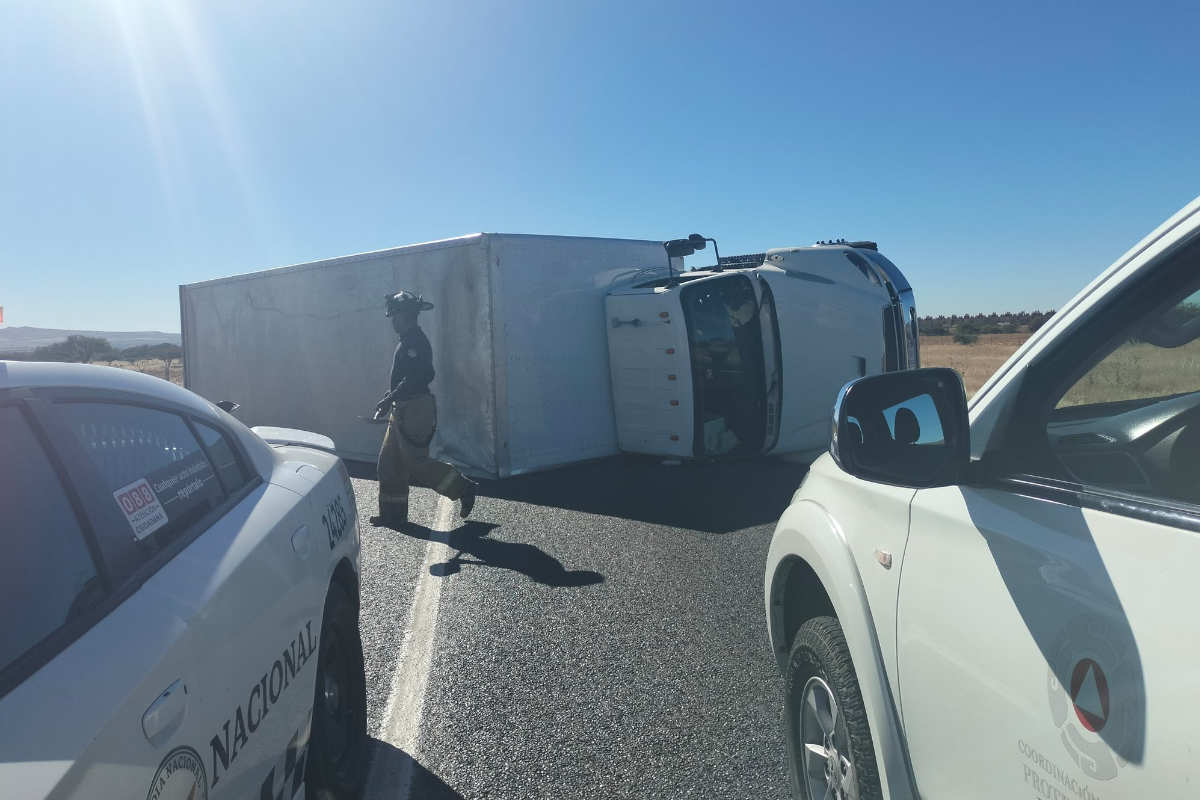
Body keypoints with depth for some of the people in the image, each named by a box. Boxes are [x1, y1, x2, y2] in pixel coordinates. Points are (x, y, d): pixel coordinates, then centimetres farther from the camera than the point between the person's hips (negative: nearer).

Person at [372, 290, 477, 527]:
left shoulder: (416, 341, -15)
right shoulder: (406, 341, 17)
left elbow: (414, 378, -24)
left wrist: (389, 399, -20)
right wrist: (388, 402, 17)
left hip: (415, 410, -10)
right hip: (403, 411, 10)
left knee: (415, 462, -6)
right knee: (389, 461, 11)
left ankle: (462, 488, 6)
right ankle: (394, 513, 18)